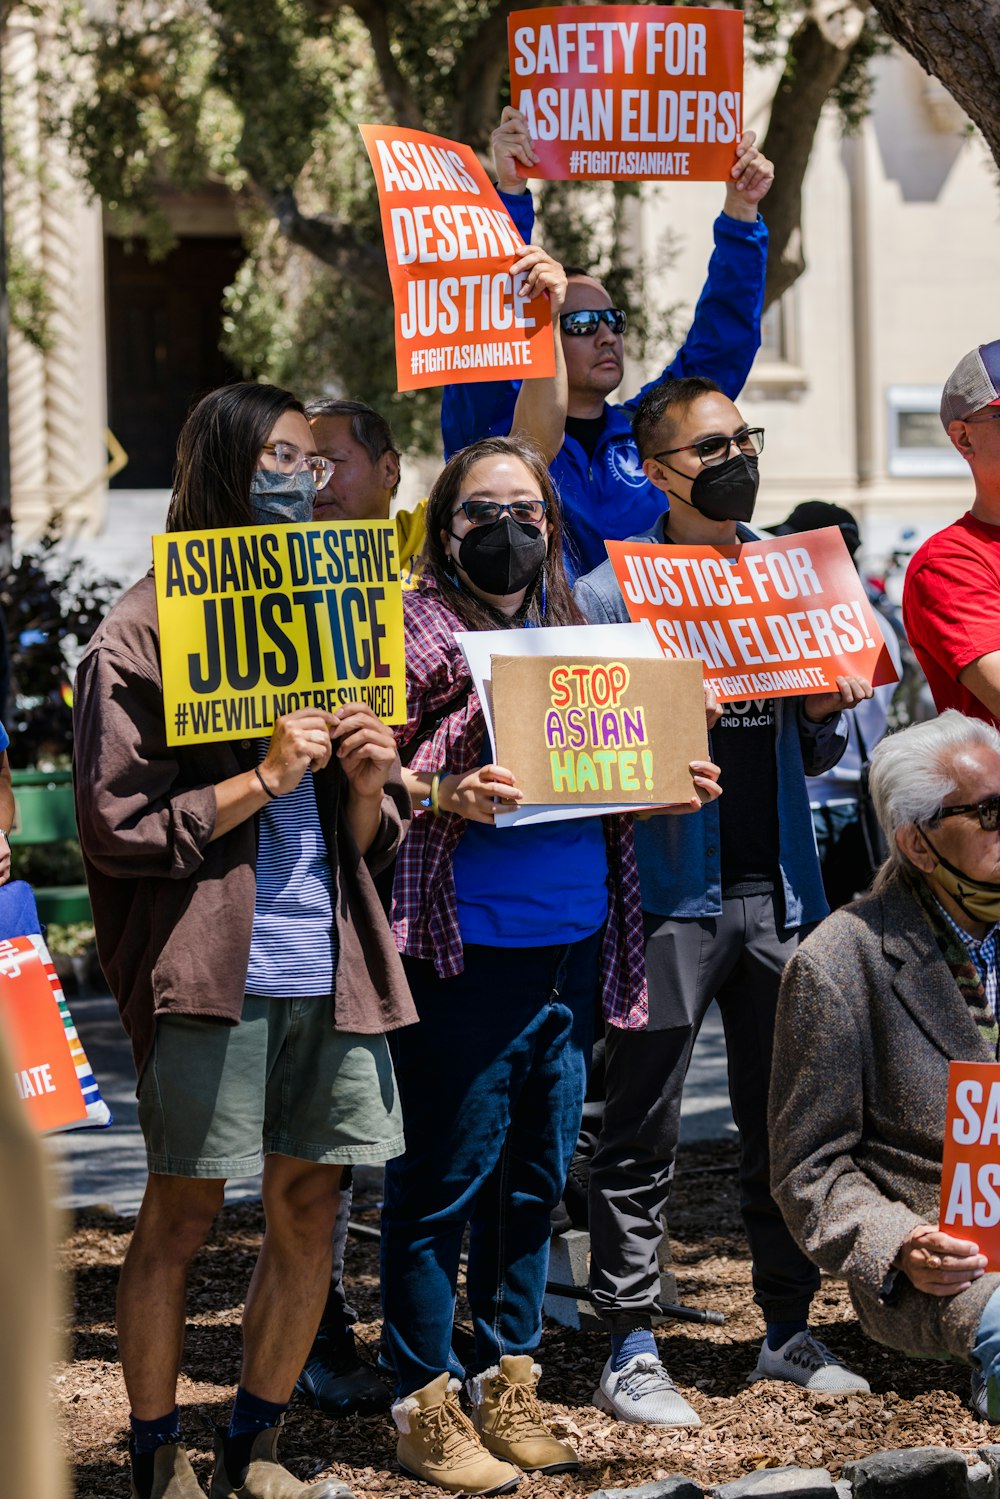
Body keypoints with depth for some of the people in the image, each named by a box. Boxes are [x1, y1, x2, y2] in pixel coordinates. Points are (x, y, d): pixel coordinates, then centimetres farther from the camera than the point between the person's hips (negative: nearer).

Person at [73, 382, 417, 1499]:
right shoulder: (143, 633, -2)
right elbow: (114, 826, -9)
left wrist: (367, 784, -2)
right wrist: (260, 782, -13)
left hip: (327, 965, 6)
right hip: (209, 967, -6)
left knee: (311, 1207, 7)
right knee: (182, 1210, 0)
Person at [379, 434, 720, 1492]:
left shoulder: (575, 631, 16)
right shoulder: (418, 631, -4)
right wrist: (445, 793, -26)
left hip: (573, 943, 7)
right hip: (464, 952, -7)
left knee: (535, 1177, 13)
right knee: (444, 1181, -2)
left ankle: (505, 1385, 24)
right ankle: (425, 1407, 6)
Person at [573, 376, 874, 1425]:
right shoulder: (610, 589, -3)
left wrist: (825, 714, -3)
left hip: (777, 884, 5)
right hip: (669, 892, -5)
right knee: (641, 1128, -2)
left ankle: (788, 1329, 21)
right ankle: (630, 1348, 5)